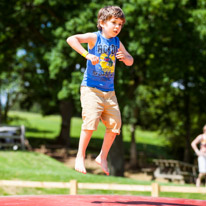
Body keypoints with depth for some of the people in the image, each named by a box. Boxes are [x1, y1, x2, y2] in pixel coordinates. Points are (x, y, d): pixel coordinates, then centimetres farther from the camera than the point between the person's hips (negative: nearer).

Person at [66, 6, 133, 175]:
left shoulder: (117, 43, 10)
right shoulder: (95, 37, -7)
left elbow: (130, 61, 18)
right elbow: (71, 39, -21)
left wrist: (124, 57, -6)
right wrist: (87, 54, -30)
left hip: (109, 91, 6)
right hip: (91, 88, -6)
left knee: (115, 124, 3)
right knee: (91, 120, -19)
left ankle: (102, 157, 20)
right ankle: (80, 157, -7)